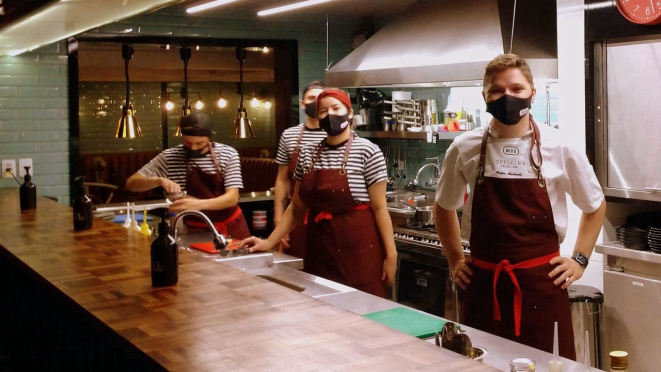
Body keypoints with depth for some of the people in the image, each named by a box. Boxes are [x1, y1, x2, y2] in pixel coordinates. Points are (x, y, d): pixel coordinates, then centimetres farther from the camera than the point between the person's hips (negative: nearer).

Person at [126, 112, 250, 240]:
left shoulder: (228, 154, -7)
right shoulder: (170, 157, -7)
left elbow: (232, 198, -15)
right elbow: (131, 183, -5)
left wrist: (199, 204, -32)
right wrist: (159, 180, -25)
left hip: (231, 227, 0)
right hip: (196, 230, 0)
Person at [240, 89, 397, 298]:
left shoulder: (367, 152, -7)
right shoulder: (307, 155, 7)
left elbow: (379, 207, -7)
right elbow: (296, 209, 13)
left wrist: (390, 255, -9)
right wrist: (269, 242, 6)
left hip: (358, 250, -4)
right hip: (319, 249, 4)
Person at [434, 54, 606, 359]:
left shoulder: (559, 148, -4)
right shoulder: (465, 149, -1)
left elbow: (595, 206, 12)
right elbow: (444, 207, 16)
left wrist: (580, 259, 7)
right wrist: (455, 260, 13)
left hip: (542, 281, -1)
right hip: (483, 282, 1)